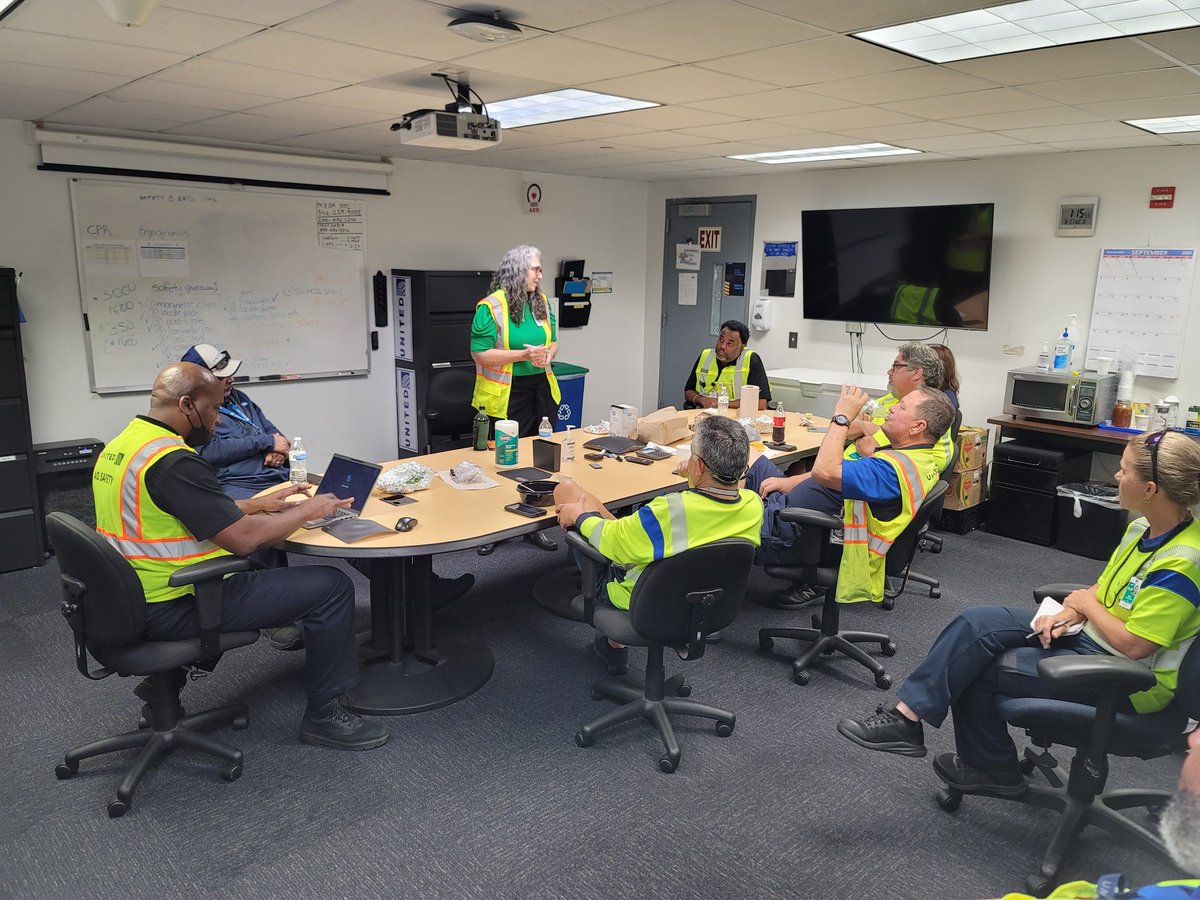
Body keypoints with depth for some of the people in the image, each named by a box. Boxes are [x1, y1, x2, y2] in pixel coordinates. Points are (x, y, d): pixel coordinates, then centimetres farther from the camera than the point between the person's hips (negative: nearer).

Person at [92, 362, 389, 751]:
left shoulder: (119, 446, 7)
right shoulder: (173, 461, -24)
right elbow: (244, 539, -25)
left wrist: (261, 504, 16)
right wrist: (308, 509, -11)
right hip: (177, 608, -11)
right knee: (333, 585, -9)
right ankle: (325, 714, 3)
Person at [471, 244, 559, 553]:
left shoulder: (541, 302, 9)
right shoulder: (491, 307, -11)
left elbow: (553, 341, 20)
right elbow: (480, 354, -14)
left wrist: (548, 354, -4)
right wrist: (524, 355, -19)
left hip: (540, 391, 6)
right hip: (505, 397, -6)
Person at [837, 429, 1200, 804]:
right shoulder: (1143, 527, 2)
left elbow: (1132, 646, -26)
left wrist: (1087, 604, -9)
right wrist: (1066, 616, -7)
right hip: (1088, 635, 9)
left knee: (977, 670, -12)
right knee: (977, 623, -9)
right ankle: (906, 713, -8)